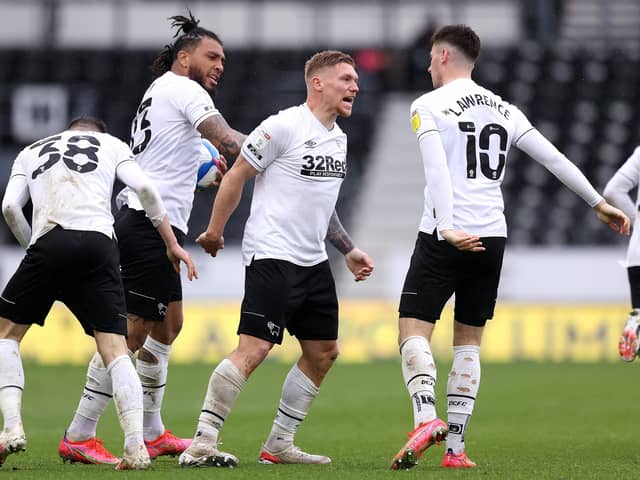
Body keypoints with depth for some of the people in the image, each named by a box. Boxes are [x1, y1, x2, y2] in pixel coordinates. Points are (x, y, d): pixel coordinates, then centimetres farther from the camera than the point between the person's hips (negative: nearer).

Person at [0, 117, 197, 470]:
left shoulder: (31, 152, 29)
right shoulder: (111, 144, 27)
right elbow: (144, 188, 10)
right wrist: (172, 243, 15)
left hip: (49, 242, 0)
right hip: (99, 242, 0)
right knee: (114, 350, 1)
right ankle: (135, 447, -13)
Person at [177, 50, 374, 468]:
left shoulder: (338, 139, 16)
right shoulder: (284, 127, -10)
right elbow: (237, 176, -5)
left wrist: (349, 250, 25)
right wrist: (215, 230, -4)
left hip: (313, 261, 9)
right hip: (272, 257, -9)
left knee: (323, 352, 9)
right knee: (253, 350, -17)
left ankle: (280, 444, 18)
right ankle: (201, 444, -15)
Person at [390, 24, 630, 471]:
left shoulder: (429, 105, -2)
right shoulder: (503, 109, 15)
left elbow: (437, 170, -17)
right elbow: (554, 158, 15)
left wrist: (446, 229, -26)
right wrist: (600, 203, 22)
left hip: (445, 238, -5)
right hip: (492, 237, 5)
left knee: (413, 330, -4)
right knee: (469, 342, 11)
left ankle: (427, 418, -28)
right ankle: (456, 447, 6)